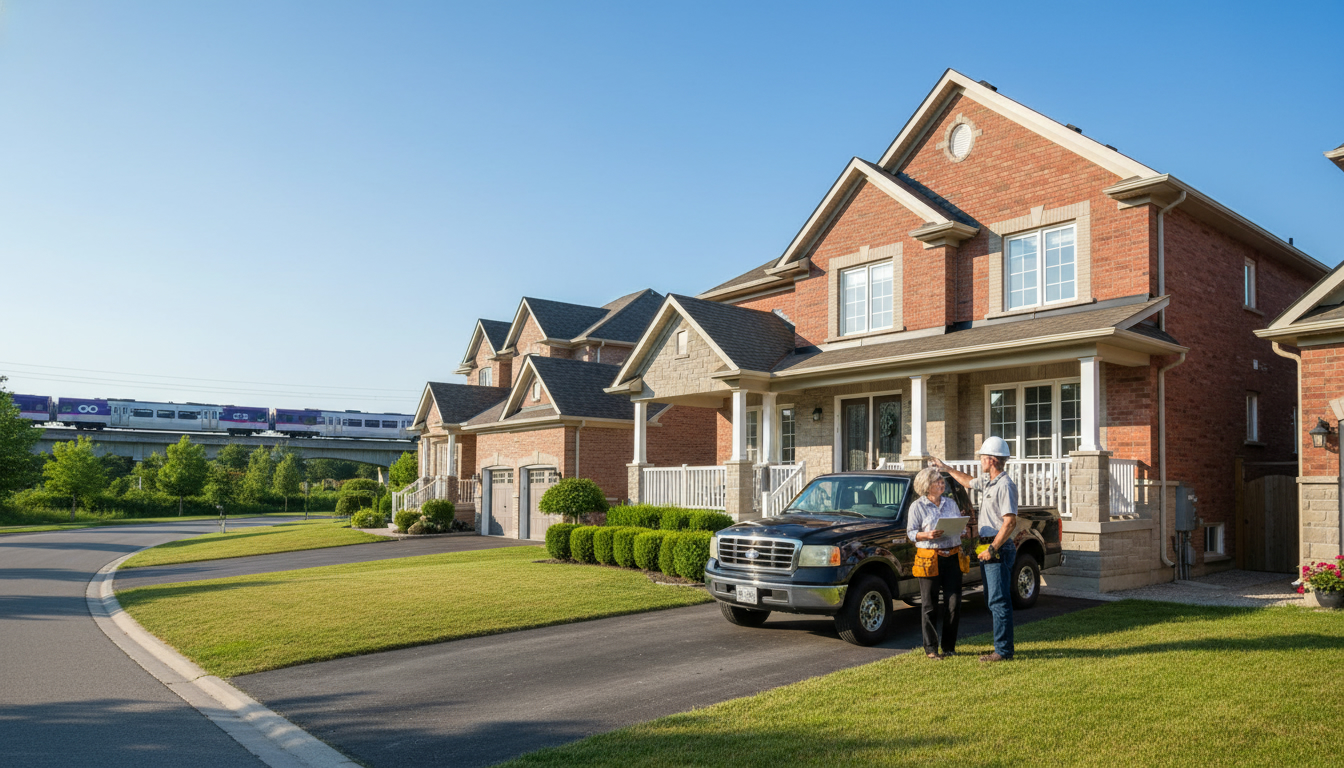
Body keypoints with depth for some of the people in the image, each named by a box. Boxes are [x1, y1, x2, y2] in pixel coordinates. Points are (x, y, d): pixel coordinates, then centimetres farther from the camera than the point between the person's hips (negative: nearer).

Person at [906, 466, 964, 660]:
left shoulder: (951, 504, 15)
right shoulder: (918, 506, 0)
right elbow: (911, 533, -2)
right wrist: (927, 535, -19)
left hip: (952, 558, 4)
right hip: (930, 559, -4)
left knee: (954, 603, 3)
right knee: (929, 606, 0)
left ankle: (949, 646, 16)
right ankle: (930, 648, 10)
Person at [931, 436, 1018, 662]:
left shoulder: (1005, 485, -16)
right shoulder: (987, 481, 14)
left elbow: (1010, 522, -23)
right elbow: (968, 481, 37)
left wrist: (993, 548, -21)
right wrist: (946, 468, 42)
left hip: (999, 550, -10)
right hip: (988, 549, 10)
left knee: (999, 601, -7)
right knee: (993, 600, 13)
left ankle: (1003, 651, -3)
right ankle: (1002, 647, 19)